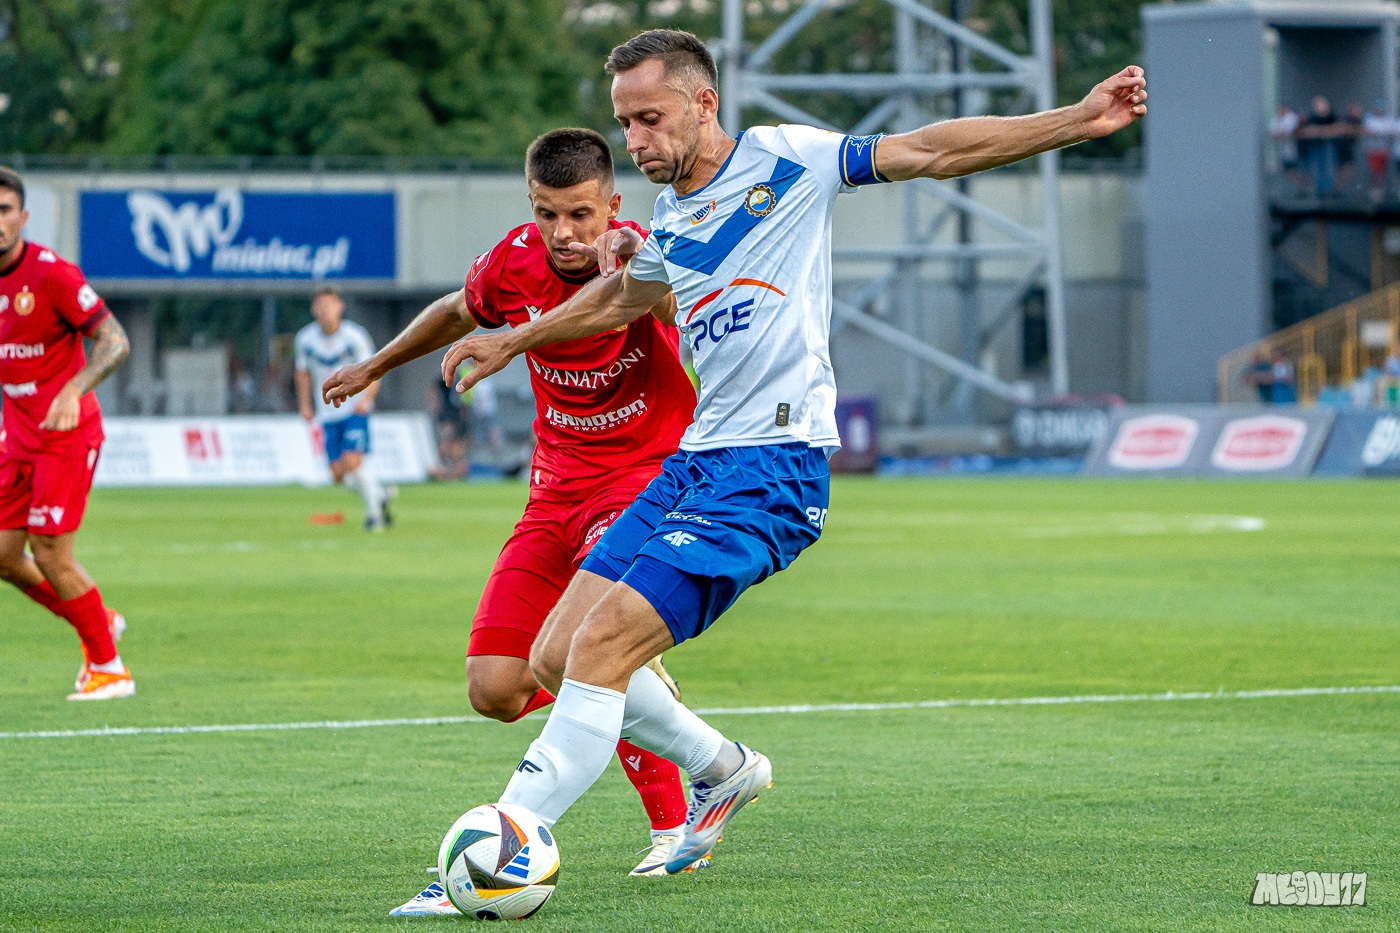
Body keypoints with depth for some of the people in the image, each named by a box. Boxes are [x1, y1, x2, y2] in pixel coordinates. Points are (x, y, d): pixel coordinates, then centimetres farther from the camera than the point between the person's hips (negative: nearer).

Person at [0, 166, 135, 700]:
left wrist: (72, 392, -32)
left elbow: (115, 342, -17)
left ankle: (108, 667, 7)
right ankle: (98, 624, 26)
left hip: (66, 434, -7)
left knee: (50, 555, -10)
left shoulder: (51, 274, -16)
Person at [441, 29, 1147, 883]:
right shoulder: (666, 233, 18)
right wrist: (514, 342, 52)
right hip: (694, 461, 8)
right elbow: (621, 299, 40)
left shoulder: (784, 160, -1)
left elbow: (933, 152, -1)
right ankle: (723, 768, 24)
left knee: (601, 646, -20)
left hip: (773, 469, -8)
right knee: (556, 658, 3)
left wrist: (1077, 119, -7)